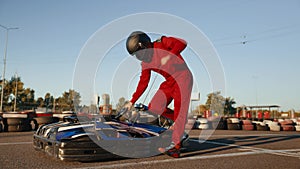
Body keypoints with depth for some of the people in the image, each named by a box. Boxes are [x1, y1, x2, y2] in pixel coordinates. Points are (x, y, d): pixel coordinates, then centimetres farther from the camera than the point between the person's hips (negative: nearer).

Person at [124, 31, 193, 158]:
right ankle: (179, 122, 12)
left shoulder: (162, 43, -8)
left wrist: (168, 56, -29)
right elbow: (143, 83, 8)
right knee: (154, 107, -8)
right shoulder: (145, 63, 7)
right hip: (170, 82, 6)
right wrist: (132, 101, 6)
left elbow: (182, 43, -18)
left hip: (183, 77, -6)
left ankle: (175, 146, -11)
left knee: (180, 110, -11)